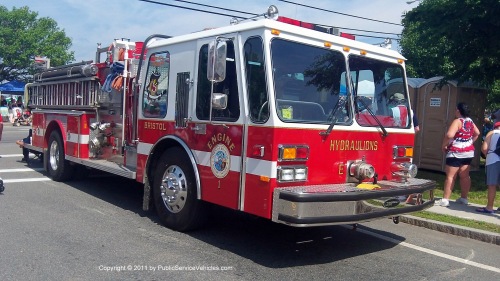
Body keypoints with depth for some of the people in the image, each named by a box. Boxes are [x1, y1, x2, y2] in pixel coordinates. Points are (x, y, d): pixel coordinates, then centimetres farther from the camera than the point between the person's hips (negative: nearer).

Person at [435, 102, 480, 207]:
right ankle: (464, 198, 21)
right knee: (465, 175, 13)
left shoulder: (458, 121, -17)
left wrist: (444, 145, -15)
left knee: (450, 176, -5)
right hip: (469, 152, 8)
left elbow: (449, 135, -29)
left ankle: (445, 200, -5)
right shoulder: (470, 121, 8)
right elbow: (477, 133, 24)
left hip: (456, 153, -8)